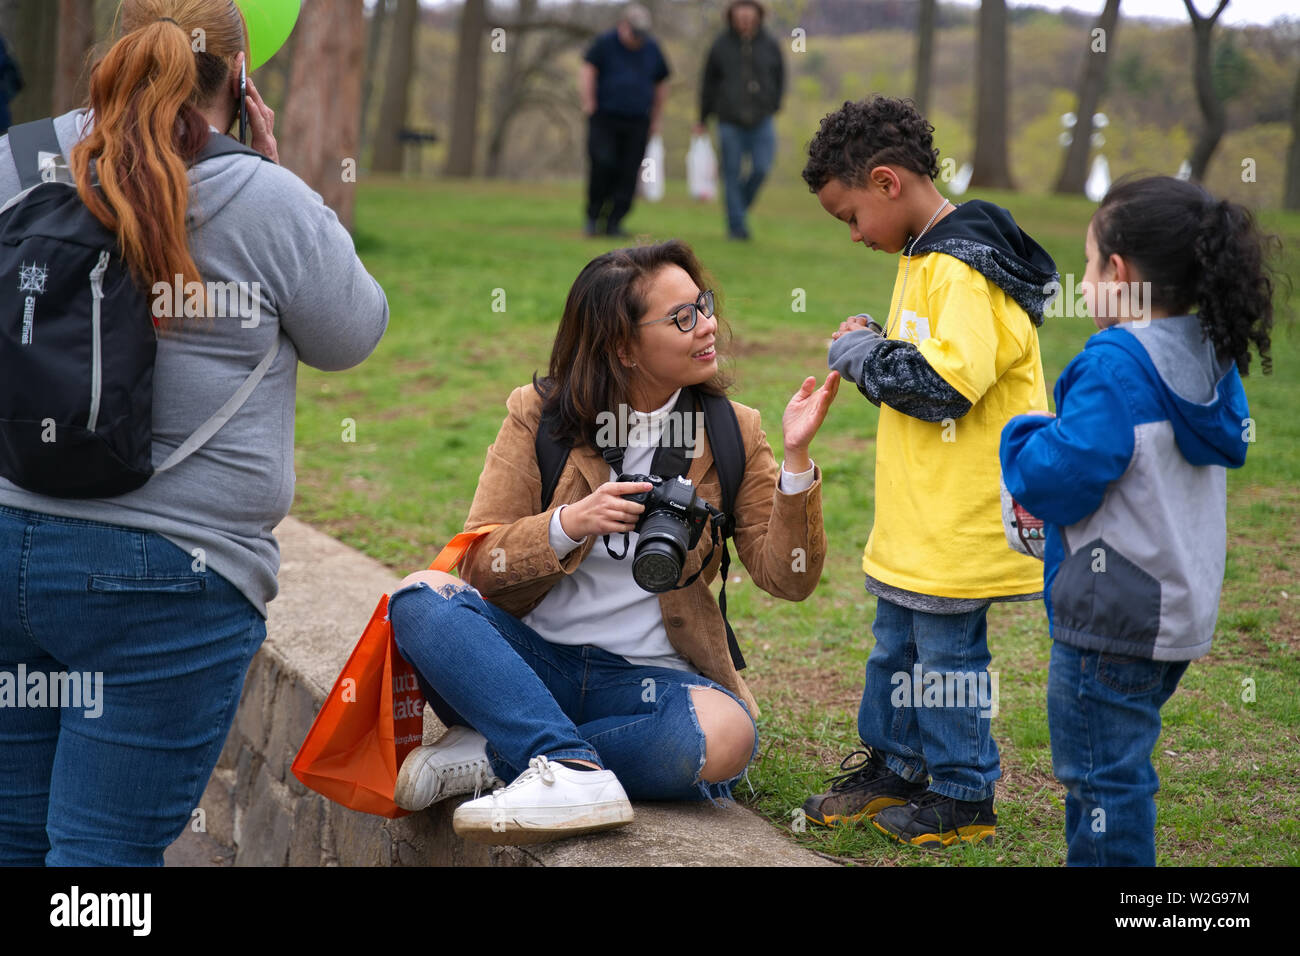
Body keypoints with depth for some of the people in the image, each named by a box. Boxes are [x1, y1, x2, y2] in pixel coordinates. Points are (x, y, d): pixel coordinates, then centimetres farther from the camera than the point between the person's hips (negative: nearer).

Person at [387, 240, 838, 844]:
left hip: (647, 677, 0)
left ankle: (495, 751, -21)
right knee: (421, 598, -27)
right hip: (530, 655, 0)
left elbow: (786, 578, -3)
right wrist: (569, 525, -22)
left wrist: (795, 458, -16)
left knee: (724, 736, -33)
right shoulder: (539, 415, 1)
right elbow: (480, 563, -4)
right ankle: (574, 771, -36)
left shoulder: (730, 433, 3)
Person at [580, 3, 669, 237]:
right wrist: (589, 104, -15)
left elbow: (661, 85, 20)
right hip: (605, 118, -3)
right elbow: (588, 71, -7)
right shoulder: (605, 43, 1)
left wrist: (656, 120, 19)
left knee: (629, 173, -5)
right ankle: (593, 216, -1)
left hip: (637, 122, 3)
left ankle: (614, 222, 1)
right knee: (603, 163, -17)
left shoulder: (652, 49, 11)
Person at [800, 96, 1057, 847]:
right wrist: (873, 348, 4)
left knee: (947, 651, 2)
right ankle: (894, 766, 36)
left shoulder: (965, 269, -21)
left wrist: (862, 354, -16)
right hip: (915, 518, 10)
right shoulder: (926, 256, 11)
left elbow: (944, 384, -29)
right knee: (897, 641, 21)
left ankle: (962, 799, 15)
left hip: (958, 522, -10)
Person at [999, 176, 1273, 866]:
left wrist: (1020, 440, -2)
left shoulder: (1115, 364, -21)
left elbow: (1062, 481, -24)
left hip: (1110, 622, -9)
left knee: (1103, 775, 2)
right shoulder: (1211, 361, 6)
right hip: (1178, 609, 9)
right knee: (1116, 765, 22)